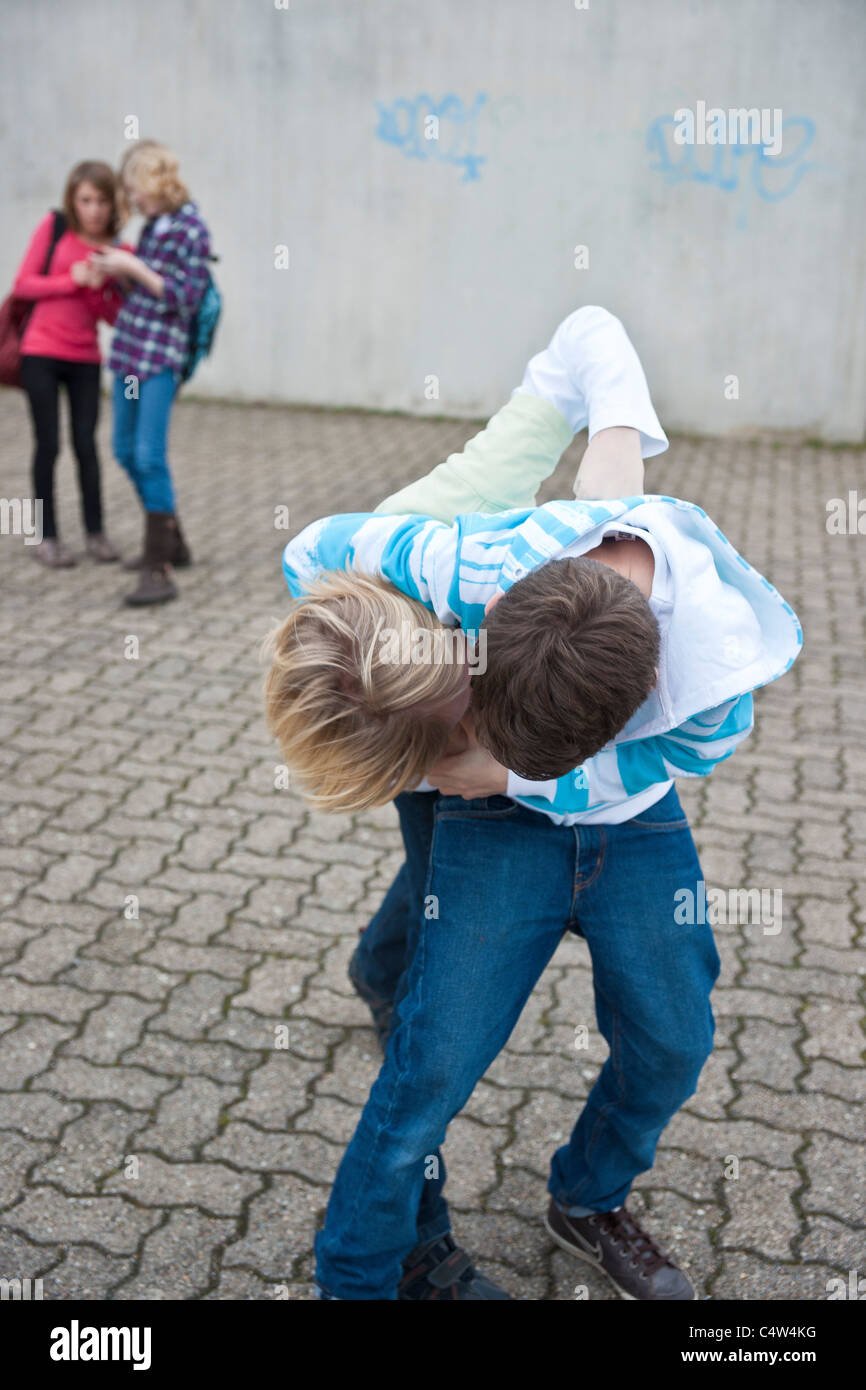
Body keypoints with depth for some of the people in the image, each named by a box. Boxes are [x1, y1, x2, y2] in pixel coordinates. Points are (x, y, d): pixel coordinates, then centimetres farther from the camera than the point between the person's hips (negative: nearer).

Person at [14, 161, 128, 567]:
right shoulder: (53, 228, -3)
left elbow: (115, 317, 1)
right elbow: (22, 284, -4)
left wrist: (99, 288, -17)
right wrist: (72, 280, -13)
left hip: (85, 359, 2)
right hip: (41, 354, -1)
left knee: (86, 445, 4)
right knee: (48, 444, 1)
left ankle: (96, 533, 14)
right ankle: (46, 537, 9)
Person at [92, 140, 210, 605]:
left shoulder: (190, 230, -11)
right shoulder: (153, 225, 13)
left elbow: (183, 298, -14)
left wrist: (134, 268, -14)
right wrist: (119, 268, 4)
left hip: (161, 356, -9)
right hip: (132, 349, 9)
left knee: (150, 456, -15)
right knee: (126, 452, 15)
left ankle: (160, 570, -13)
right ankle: (170, 543, 30)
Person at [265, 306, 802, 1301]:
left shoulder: (722, 666, -35)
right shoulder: (470, 565, -35)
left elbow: (664, 765, -15)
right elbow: (314, 550, -16)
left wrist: (511, 777, -24)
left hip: (634, 822, 2)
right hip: (498, 819, -2)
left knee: (673, 1042, 7)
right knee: (434, 1065, -8)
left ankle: (588, 1205, 38)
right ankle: (355, 1273, 17)